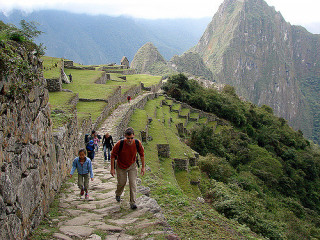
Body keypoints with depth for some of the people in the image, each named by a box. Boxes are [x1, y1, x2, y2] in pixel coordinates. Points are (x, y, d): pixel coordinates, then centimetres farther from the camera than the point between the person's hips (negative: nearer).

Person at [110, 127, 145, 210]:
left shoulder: (137, 143, -22)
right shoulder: (119, 144, -28)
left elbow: (142, 154, -3)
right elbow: (113, 155, -13)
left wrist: (143, 167, 1)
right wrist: (112, 168, -11)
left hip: (132, 166, 1)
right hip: (121, 166, -1)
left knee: (133, 183, -7)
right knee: (121, 182, 10)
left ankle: (133, 202, 2)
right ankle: (118, 194, 44)